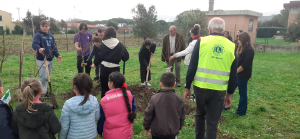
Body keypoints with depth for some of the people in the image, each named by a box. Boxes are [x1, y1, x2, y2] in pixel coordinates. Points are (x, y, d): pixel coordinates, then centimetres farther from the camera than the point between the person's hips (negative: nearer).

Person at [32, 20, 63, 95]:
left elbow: (54, 46, 16)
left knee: (48, 77, 12)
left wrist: (57, 55, 4)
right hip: (41, 60, -7)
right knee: (43, 77, -10)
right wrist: (39, 49, -43)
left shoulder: (51, 36, 14)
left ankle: (44, 91, 25)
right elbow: (34, 44, -21)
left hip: (50, 60, 7)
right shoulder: (38, 35, -7)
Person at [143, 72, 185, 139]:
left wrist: (146, 126, 9)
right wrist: (179, 127, 22)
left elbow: (148, 114, -8)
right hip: (173, 132, 3)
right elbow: (182, 116, 5)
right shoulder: (179, 99, -7)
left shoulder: (154, 98, -17)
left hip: (157, 132, -2)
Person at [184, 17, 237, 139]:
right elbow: (233, 74, 6)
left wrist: (187, 87, 2)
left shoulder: (201, 41, -4)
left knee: (200, 114, 24)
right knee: (212, 122, 10)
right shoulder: (231, 46, 2)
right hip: (219, 90, 0)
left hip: (201, 87, 0)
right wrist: (230, 93, 16)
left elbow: (192, 67, -6)